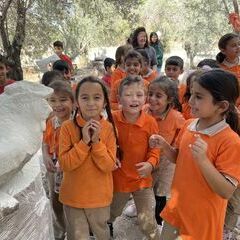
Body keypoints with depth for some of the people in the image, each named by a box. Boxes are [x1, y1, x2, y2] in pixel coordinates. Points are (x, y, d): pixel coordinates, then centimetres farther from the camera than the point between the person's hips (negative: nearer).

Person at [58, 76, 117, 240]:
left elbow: (109, 166, -14)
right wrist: (84, 141, -26)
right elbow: (65, 164, -17)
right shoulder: (68, 127, -13)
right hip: (73, 196, -1)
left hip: (99, 196, 1)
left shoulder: (108, 128, -11)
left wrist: (96, 141, -25)